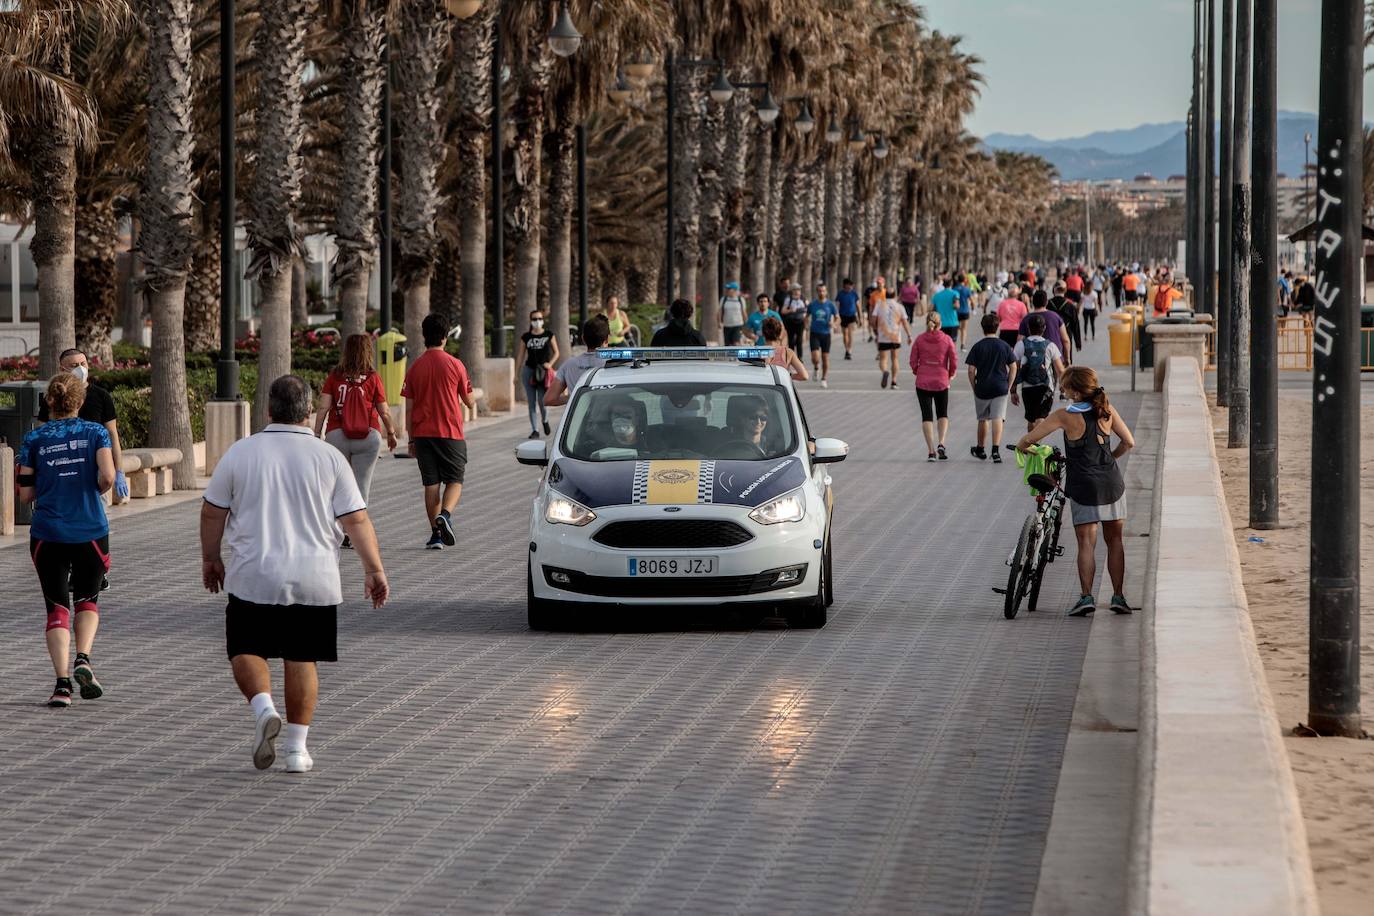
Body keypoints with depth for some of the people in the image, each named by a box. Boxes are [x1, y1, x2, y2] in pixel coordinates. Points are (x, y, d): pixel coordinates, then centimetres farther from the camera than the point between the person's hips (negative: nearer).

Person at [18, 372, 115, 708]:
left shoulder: (34, 439, 1)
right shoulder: (96, 433, -1)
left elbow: (25, 494, 0)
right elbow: (107, 476, -14)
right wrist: (97, 489, 7)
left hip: (47, 535, 0)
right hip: (90, 532, 0)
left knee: (57, 608, 5)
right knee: (87, 600, 19)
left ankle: (62, 682, -8)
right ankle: (83, 660, -5)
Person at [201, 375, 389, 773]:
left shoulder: (240, 453, 0)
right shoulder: (329, 457, -1)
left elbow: (212, 512, 7)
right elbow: (356, 519, -3)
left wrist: (210, 559, 21)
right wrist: (374, 570, 5)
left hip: (253, 577, -1)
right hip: (314, 582, 1)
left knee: (245, 650, 13)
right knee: (302, 659, 9)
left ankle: (263, 708, -12)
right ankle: (297, 748, 9)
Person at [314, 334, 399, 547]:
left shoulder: (335, 376, 1)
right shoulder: (372, 377, -2)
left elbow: (323, 408, -4)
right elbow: (384, 411, 2)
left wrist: (316, 435, -1)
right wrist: (391, 433, 17)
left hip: (337, 434, 1)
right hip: (368, 437, -1)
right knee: (361, 485, 3)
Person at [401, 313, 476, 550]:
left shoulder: (415, 368, 2)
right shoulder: (455, 364, -5)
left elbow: (409, 408, 4)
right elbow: (468, 401, 4)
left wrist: (411, 439, 10)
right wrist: (472, 401, 28)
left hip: (422, 433, 2)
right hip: (451, 433, -2)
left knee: (431, 483, 7)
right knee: (455, 479, 6)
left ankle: (436, 533, 5)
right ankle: (445, 515, -21)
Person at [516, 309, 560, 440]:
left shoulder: (549, 335, 3)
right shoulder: (526, 337, 6)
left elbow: (556, 352, 9)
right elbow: (520, 355, 10)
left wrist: (550, 363, -9)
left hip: (543, 371, -2)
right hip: (529, 370, 2)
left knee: (542, 401, -6)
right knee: (531, 402, 0)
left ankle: (545, 420, 26)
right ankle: (534, 430, 6)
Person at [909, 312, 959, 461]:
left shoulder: (919, 339, -4)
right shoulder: (947, 339, -5)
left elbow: (913, 361, -3)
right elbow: (954, 361, -5)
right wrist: (951, 375, 13)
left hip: (923, 382, 0)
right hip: (941, 382, 0)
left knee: (927, 416, 5)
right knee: (943, 414, 16)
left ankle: (931, 451, -1)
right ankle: (941, 443, -5)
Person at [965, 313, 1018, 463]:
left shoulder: (977, 347, -4)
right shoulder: (1004, 346, 0)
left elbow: (971, 370, -5)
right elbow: (1013, 368, 3)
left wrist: (974, 388, 6)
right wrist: (1009, 387, 10)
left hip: (982, 388, 0)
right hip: (1001, 388, 0)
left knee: (983, 419, 15)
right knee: (997, 418, -4)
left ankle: (981, 449, 30)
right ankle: (995, 449, -19)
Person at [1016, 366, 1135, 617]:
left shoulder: (1066, 416, -11)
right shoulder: (1107, 411, 0)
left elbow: (1028, 439, -10)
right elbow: (1129, 442, 6)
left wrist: (1022, 446, 13)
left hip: (1083, 486, -3)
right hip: (1112, 483, 4)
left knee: (1086, 542, 1)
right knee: (1114, 540, 13)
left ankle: (1086, 596, -9)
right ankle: (1118, 596, 12)